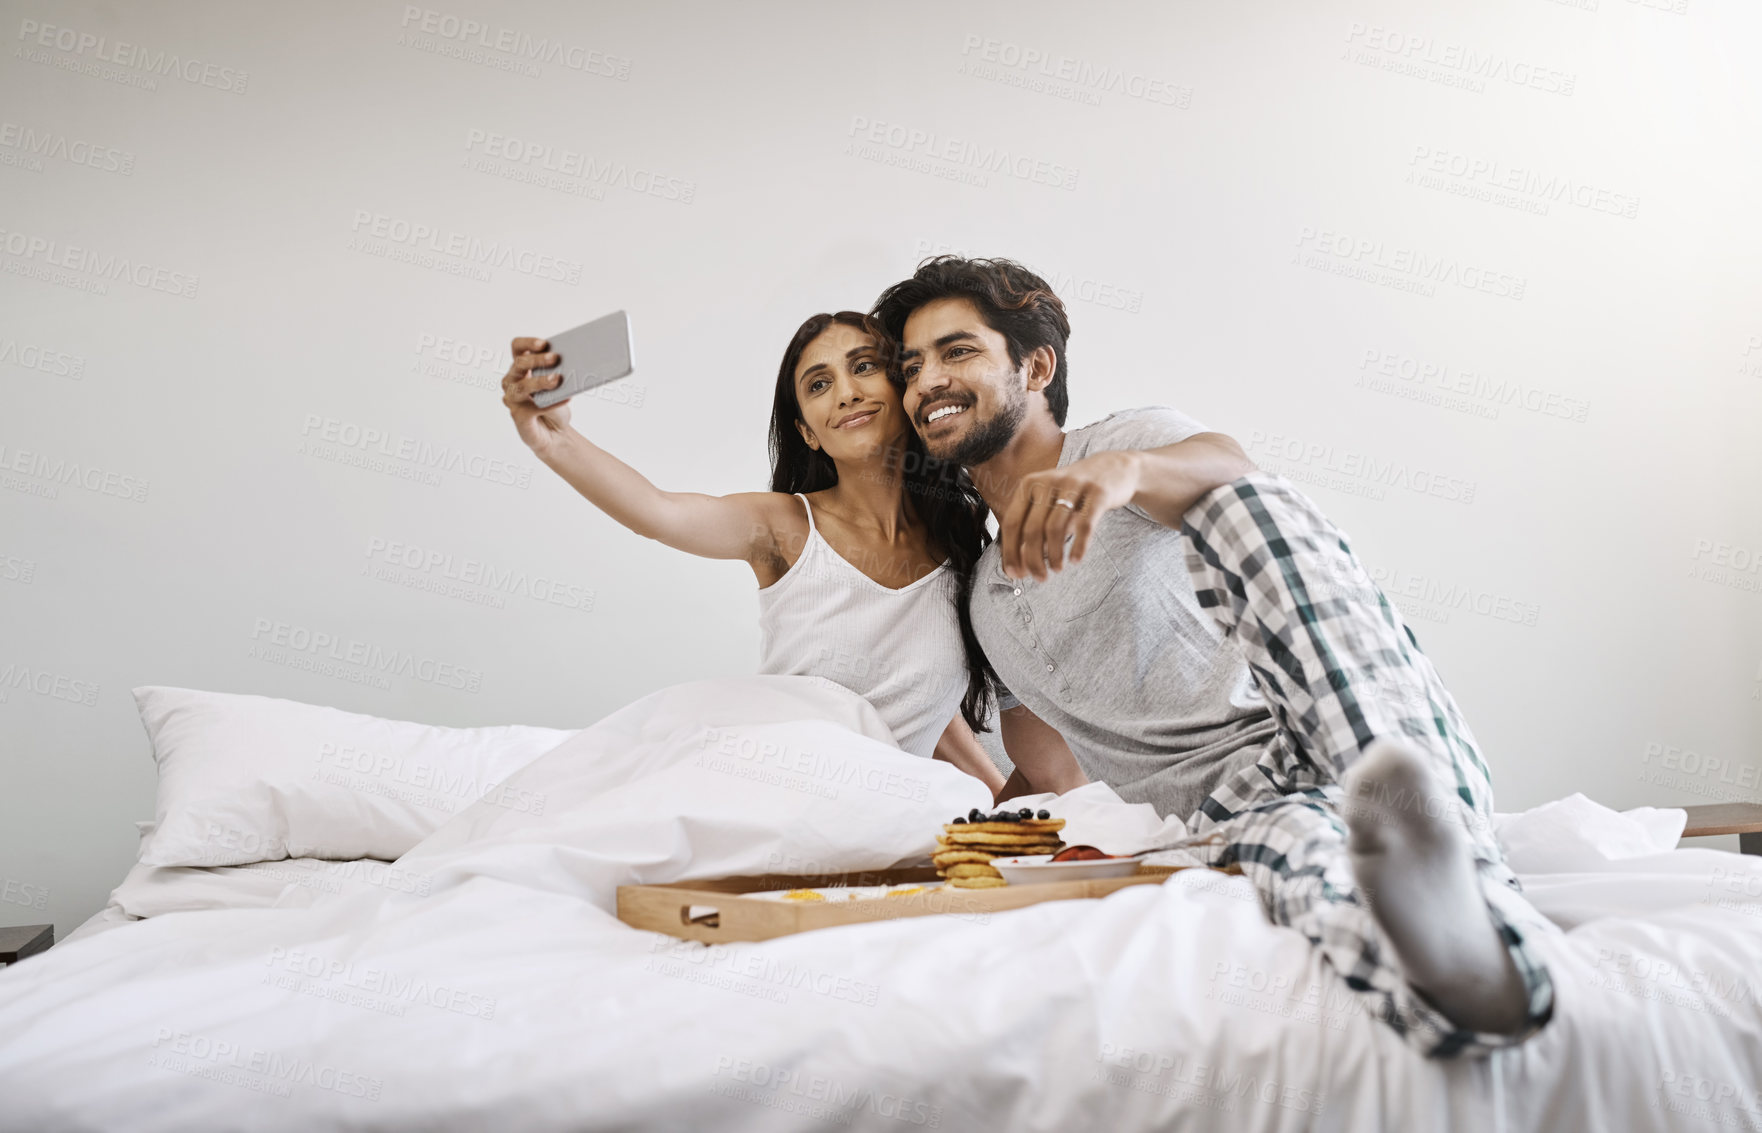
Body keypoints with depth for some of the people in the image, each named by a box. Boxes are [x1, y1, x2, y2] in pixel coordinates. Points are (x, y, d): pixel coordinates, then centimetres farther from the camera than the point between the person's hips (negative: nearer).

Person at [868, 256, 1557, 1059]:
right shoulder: (983, 594, 24)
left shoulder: (1130, 436, 7)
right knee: (1290, 840, -36)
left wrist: (1125, 467, -41)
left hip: (1324, 722, -3)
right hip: (1226, 793, 3)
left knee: (1239, 510, -32)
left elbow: (1229, 466, -20)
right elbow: (1044, 769, 34)